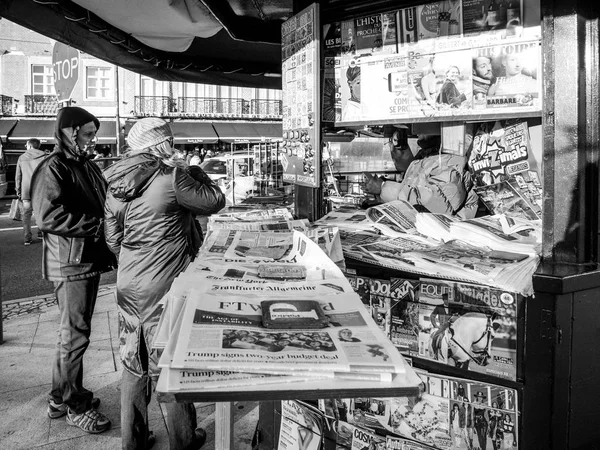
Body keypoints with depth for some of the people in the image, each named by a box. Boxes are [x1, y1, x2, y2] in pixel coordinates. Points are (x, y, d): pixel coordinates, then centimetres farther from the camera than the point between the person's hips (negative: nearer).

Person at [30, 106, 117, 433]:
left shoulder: (87, 167, 14)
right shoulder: (53, 168, -12)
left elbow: (100, 207, 21)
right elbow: (47, 216, -22)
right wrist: (96, 225, -21)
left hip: (91, 259, 9)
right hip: (70, 262, -9)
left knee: (75, 331, 16)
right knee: (75, 334, -1)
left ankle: (61, 397, 30)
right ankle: (75, 406, 12)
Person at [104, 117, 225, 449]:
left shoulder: (116, 185, 7)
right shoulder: (171, 176, -15)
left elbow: (113, 239, 12)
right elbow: (214, 201, -9)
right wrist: (199, 175, 8)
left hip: (128, 283, 7)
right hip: (164, 286, -6)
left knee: (134, 362, 16)